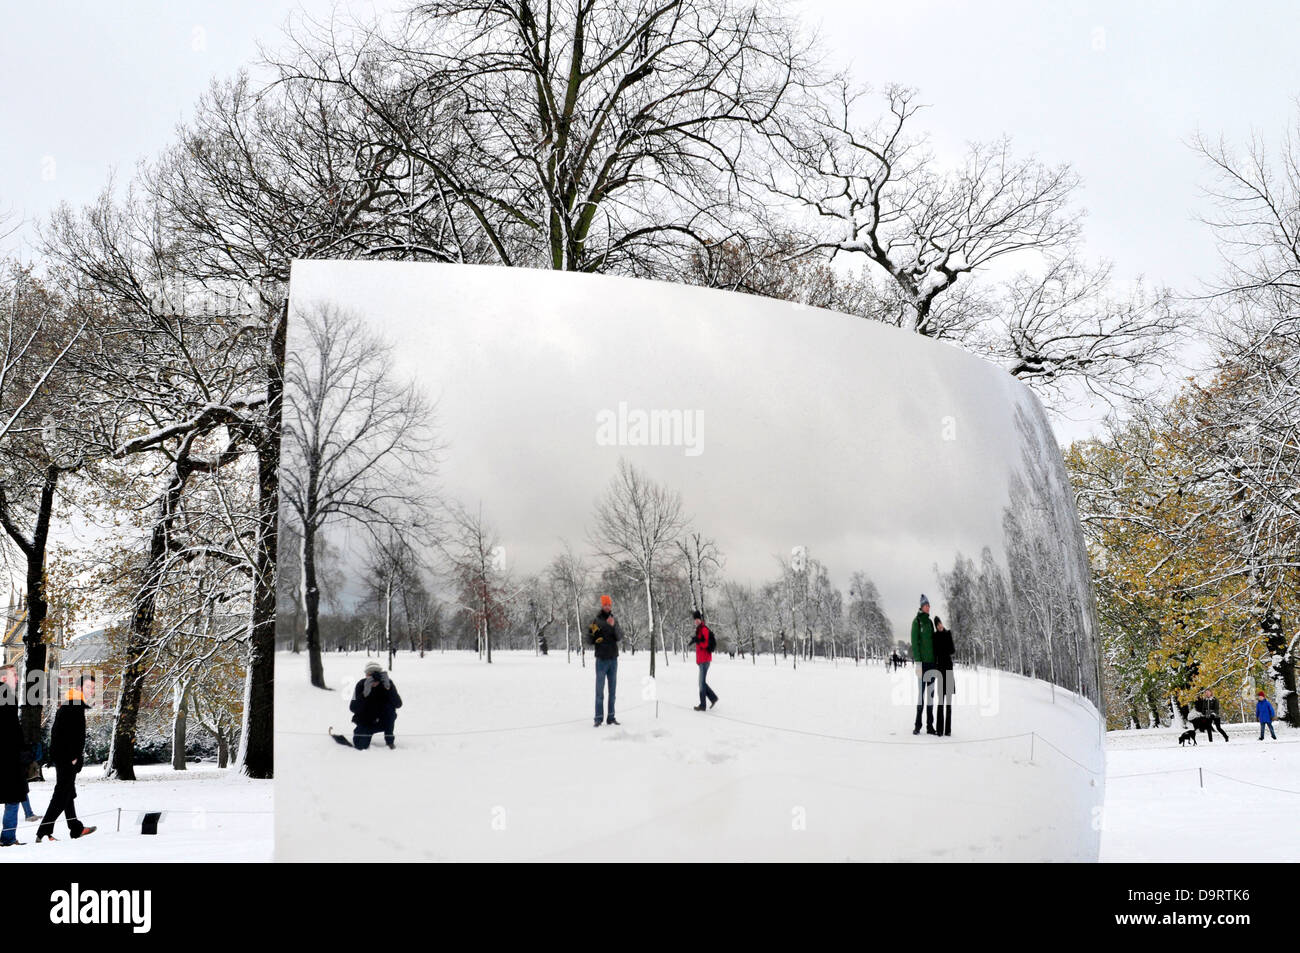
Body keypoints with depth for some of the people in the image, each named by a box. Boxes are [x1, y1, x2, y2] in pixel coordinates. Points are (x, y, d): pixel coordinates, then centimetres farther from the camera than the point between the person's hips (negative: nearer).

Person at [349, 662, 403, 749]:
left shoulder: (388, 683, -16)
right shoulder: (361, 685, -16)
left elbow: (398, 704, -27)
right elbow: (353, 708, -23)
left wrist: (389, 688, -40)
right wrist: (365, 694, -39)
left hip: (383, 721, 0)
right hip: (365, 721, 0)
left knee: (390, 707, -29)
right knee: (361, 745, -20)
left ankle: (389, 738, -10)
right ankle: (358, 732, 19)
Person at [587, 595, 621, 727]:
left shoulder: (614, 621, 10)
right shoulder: (595, 621, -2)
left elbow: (619, 636, -6)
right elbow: (588, 641, -3)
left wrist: (613, 626, -22)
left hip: (613, 660, 4)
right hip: (601, 660, -4)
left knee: (612, 690, 7)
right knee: (600, 690, -3)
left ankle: (611, 717, 13)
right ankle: (599, 718, 0)